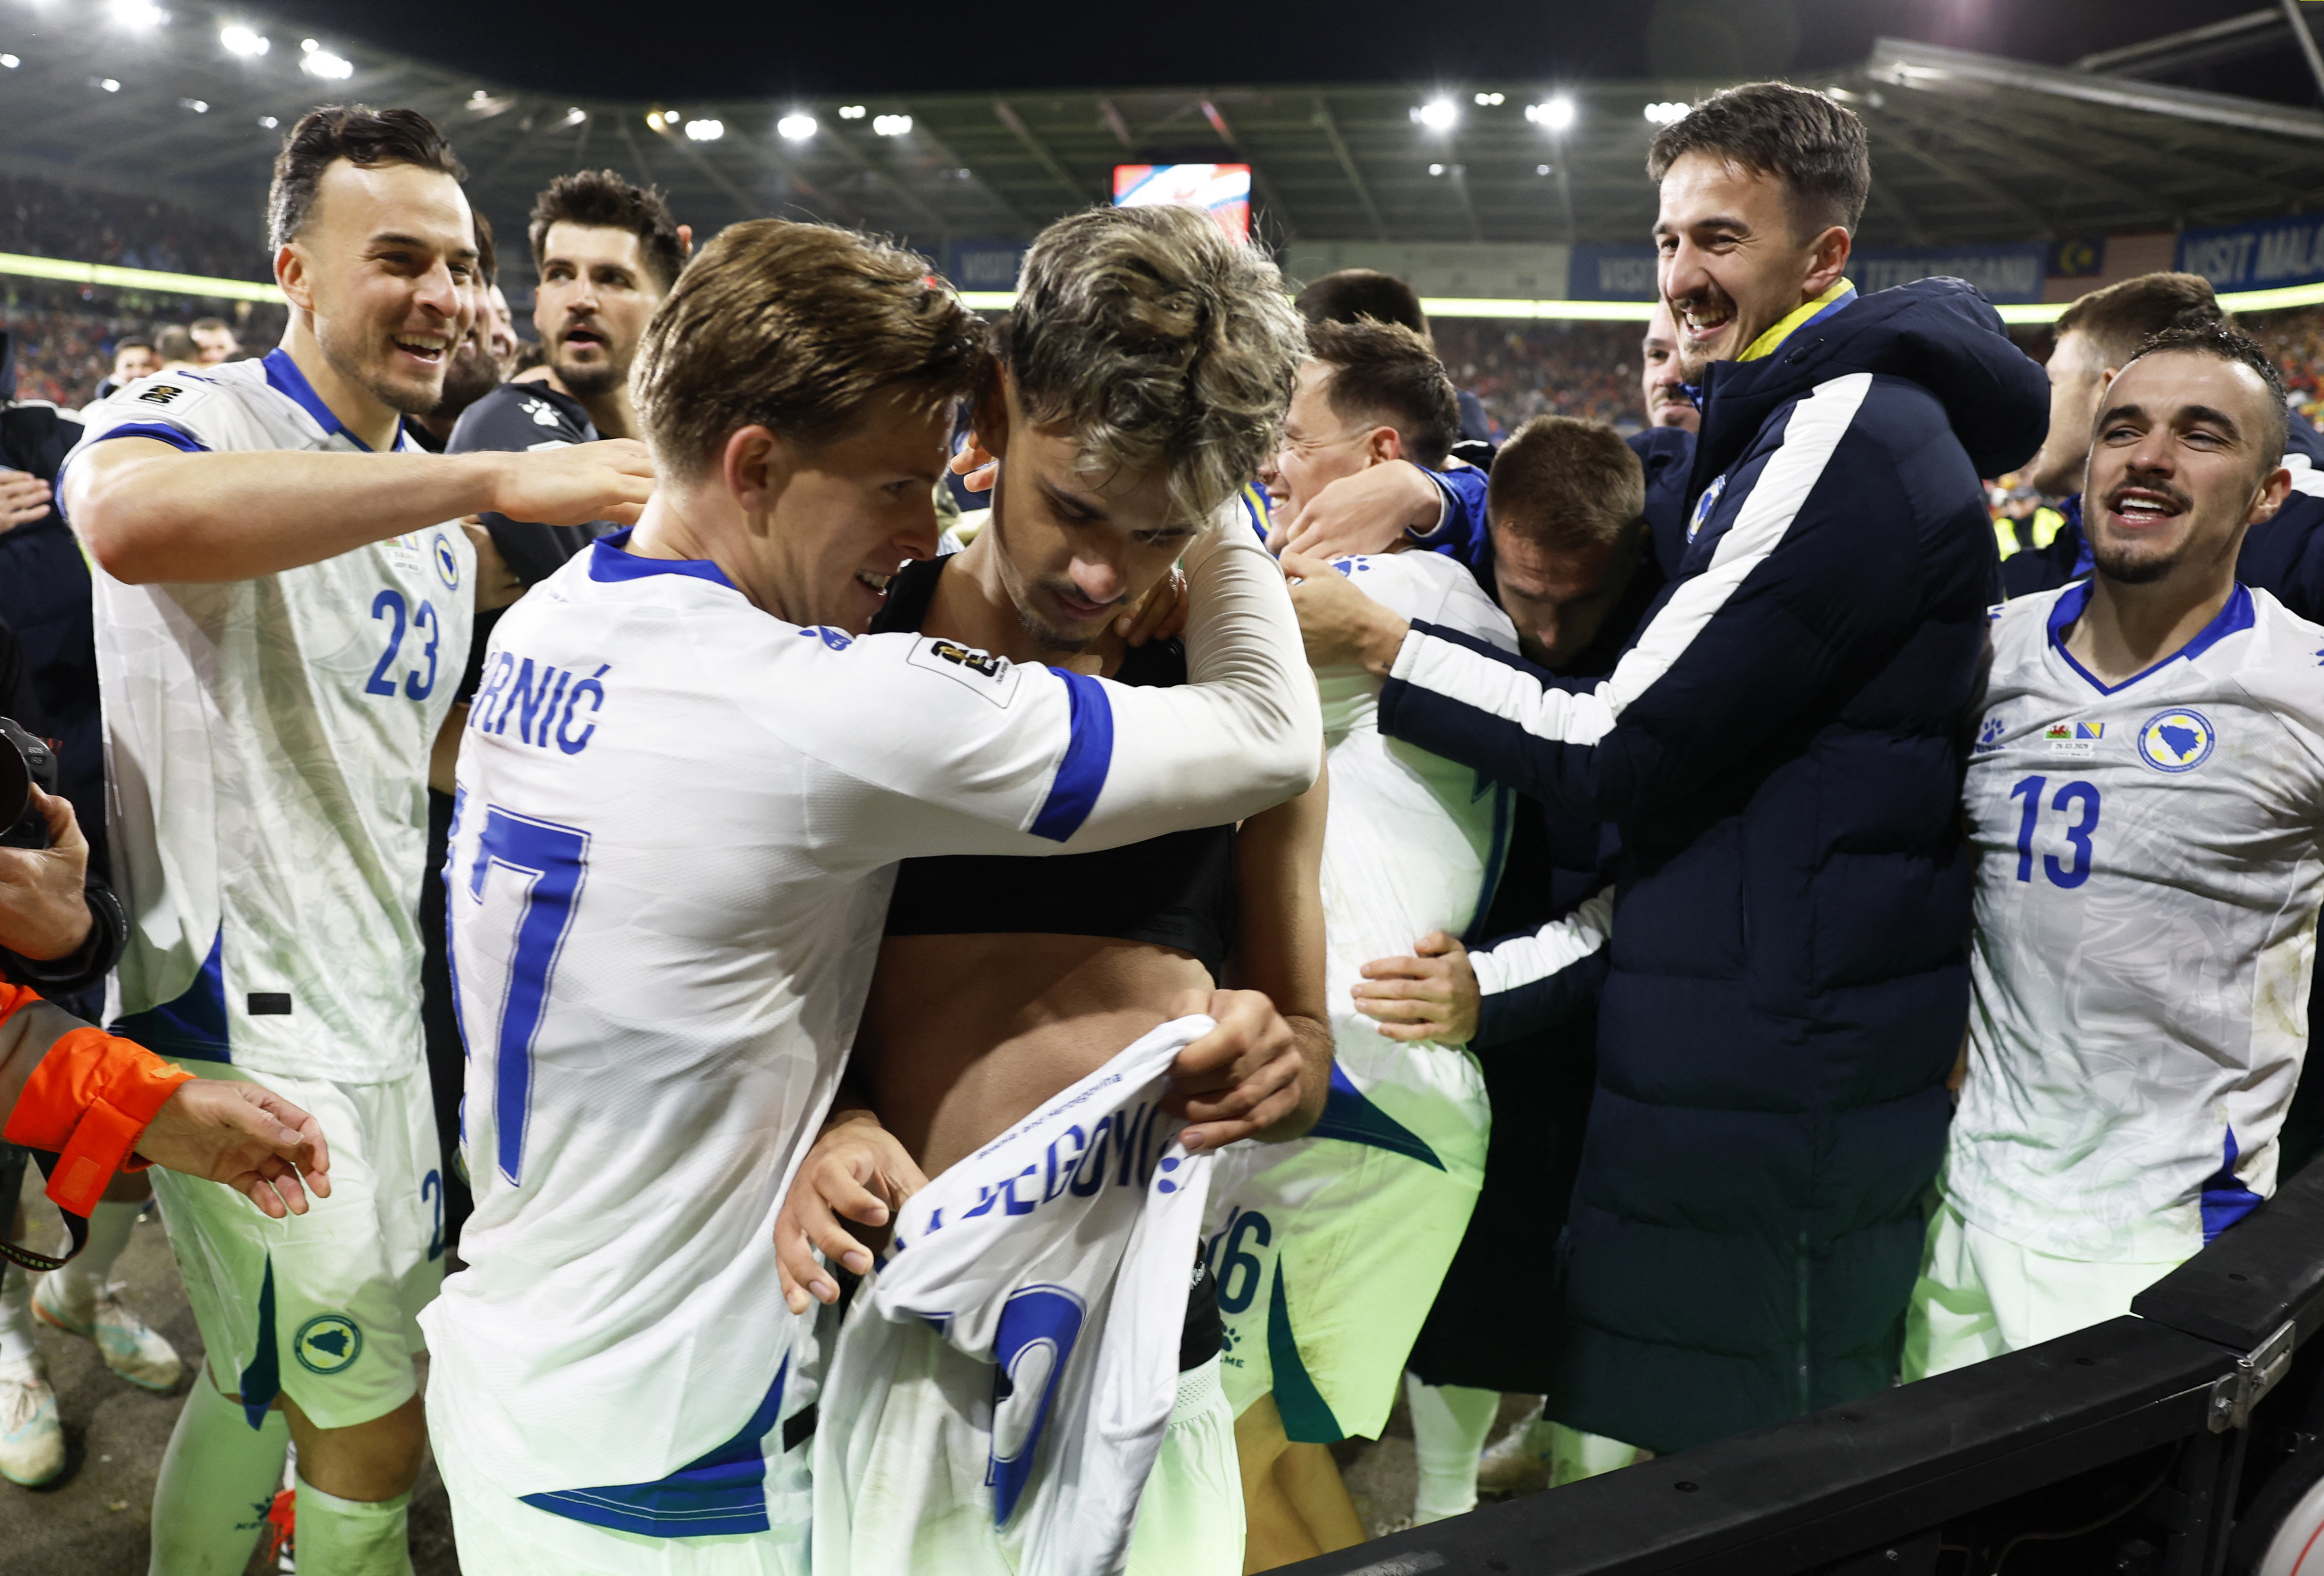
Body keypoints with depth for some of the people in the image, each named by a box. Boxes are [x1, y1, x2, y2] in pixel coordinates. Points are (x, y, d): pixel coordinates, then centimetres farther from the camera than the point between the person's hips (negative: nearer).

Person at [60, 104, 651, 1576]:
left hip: (372, 1002, 8)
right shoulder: (191, 414, -13)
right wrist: (497, 480, -43)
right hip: (250, 1017, -8)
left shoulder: (436, 507, 13)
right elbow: (133, 517, -41)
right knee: (373, 1429, 4)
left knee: (263, 1385, 25)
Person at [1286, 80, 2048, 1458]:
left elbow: (1624, 752, -17)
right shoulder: (1837, 422, 16)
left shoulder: (1852, 434, -16)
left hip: (1763, 1072, -10)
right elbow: (1694, 695, 16)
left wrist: (1375, 641, -10)